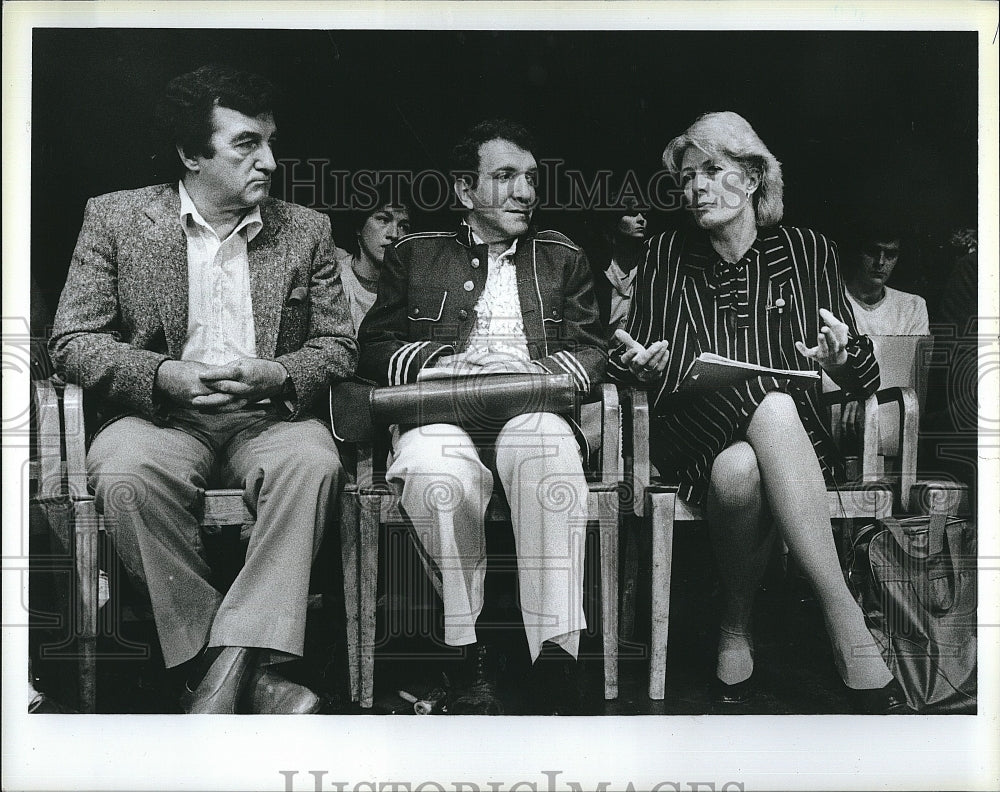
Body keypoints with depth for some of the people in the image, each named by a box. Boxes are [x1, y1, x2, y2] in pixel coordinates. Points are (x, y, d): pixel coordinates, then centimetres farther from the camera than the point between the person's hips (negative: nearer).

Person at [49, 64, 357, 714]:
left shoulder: (306, 230, 11)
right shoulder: (116, 217, 6)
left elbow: (339, 345, 10)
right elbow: (72, 341, 2)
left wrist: (275, 375, -12)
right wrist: (165, 376, -16)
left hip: (267, 416, 1)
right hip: (161, 416, 0)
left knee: (313, 462, -34)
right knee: (125, 473, -34)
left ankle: (227, 667, -31)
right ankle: (250, 679, -26)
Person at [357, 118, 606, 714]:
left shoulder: (563, 257, 23)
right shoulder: (413, 255, 20)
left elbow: (592, 353, 15)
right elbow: (374, 350, 12)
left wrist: (535, 369, -7)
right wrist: (450, 363, -6)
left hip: (530, 414, 1)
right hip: (441, 415, 0)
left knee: (552, 454, -37)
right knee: (435, 475, -37)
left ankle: (556, 657, -36)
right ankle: (471, 657, -24)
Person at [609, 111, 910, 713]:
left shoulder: (807, 251, 7)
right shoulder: (667, 255, 9)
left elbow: (865, 380, 7)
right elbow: (627, 366, 14)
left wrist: (841, 356, -16)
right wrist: (637, 366, -10)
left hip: (793, 434, 0)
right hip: (694, 431, 0)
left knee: (740, 469, -37)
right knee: (772, 403, -35)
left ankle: (739, 627, -20)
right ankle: (846, 623, -30)